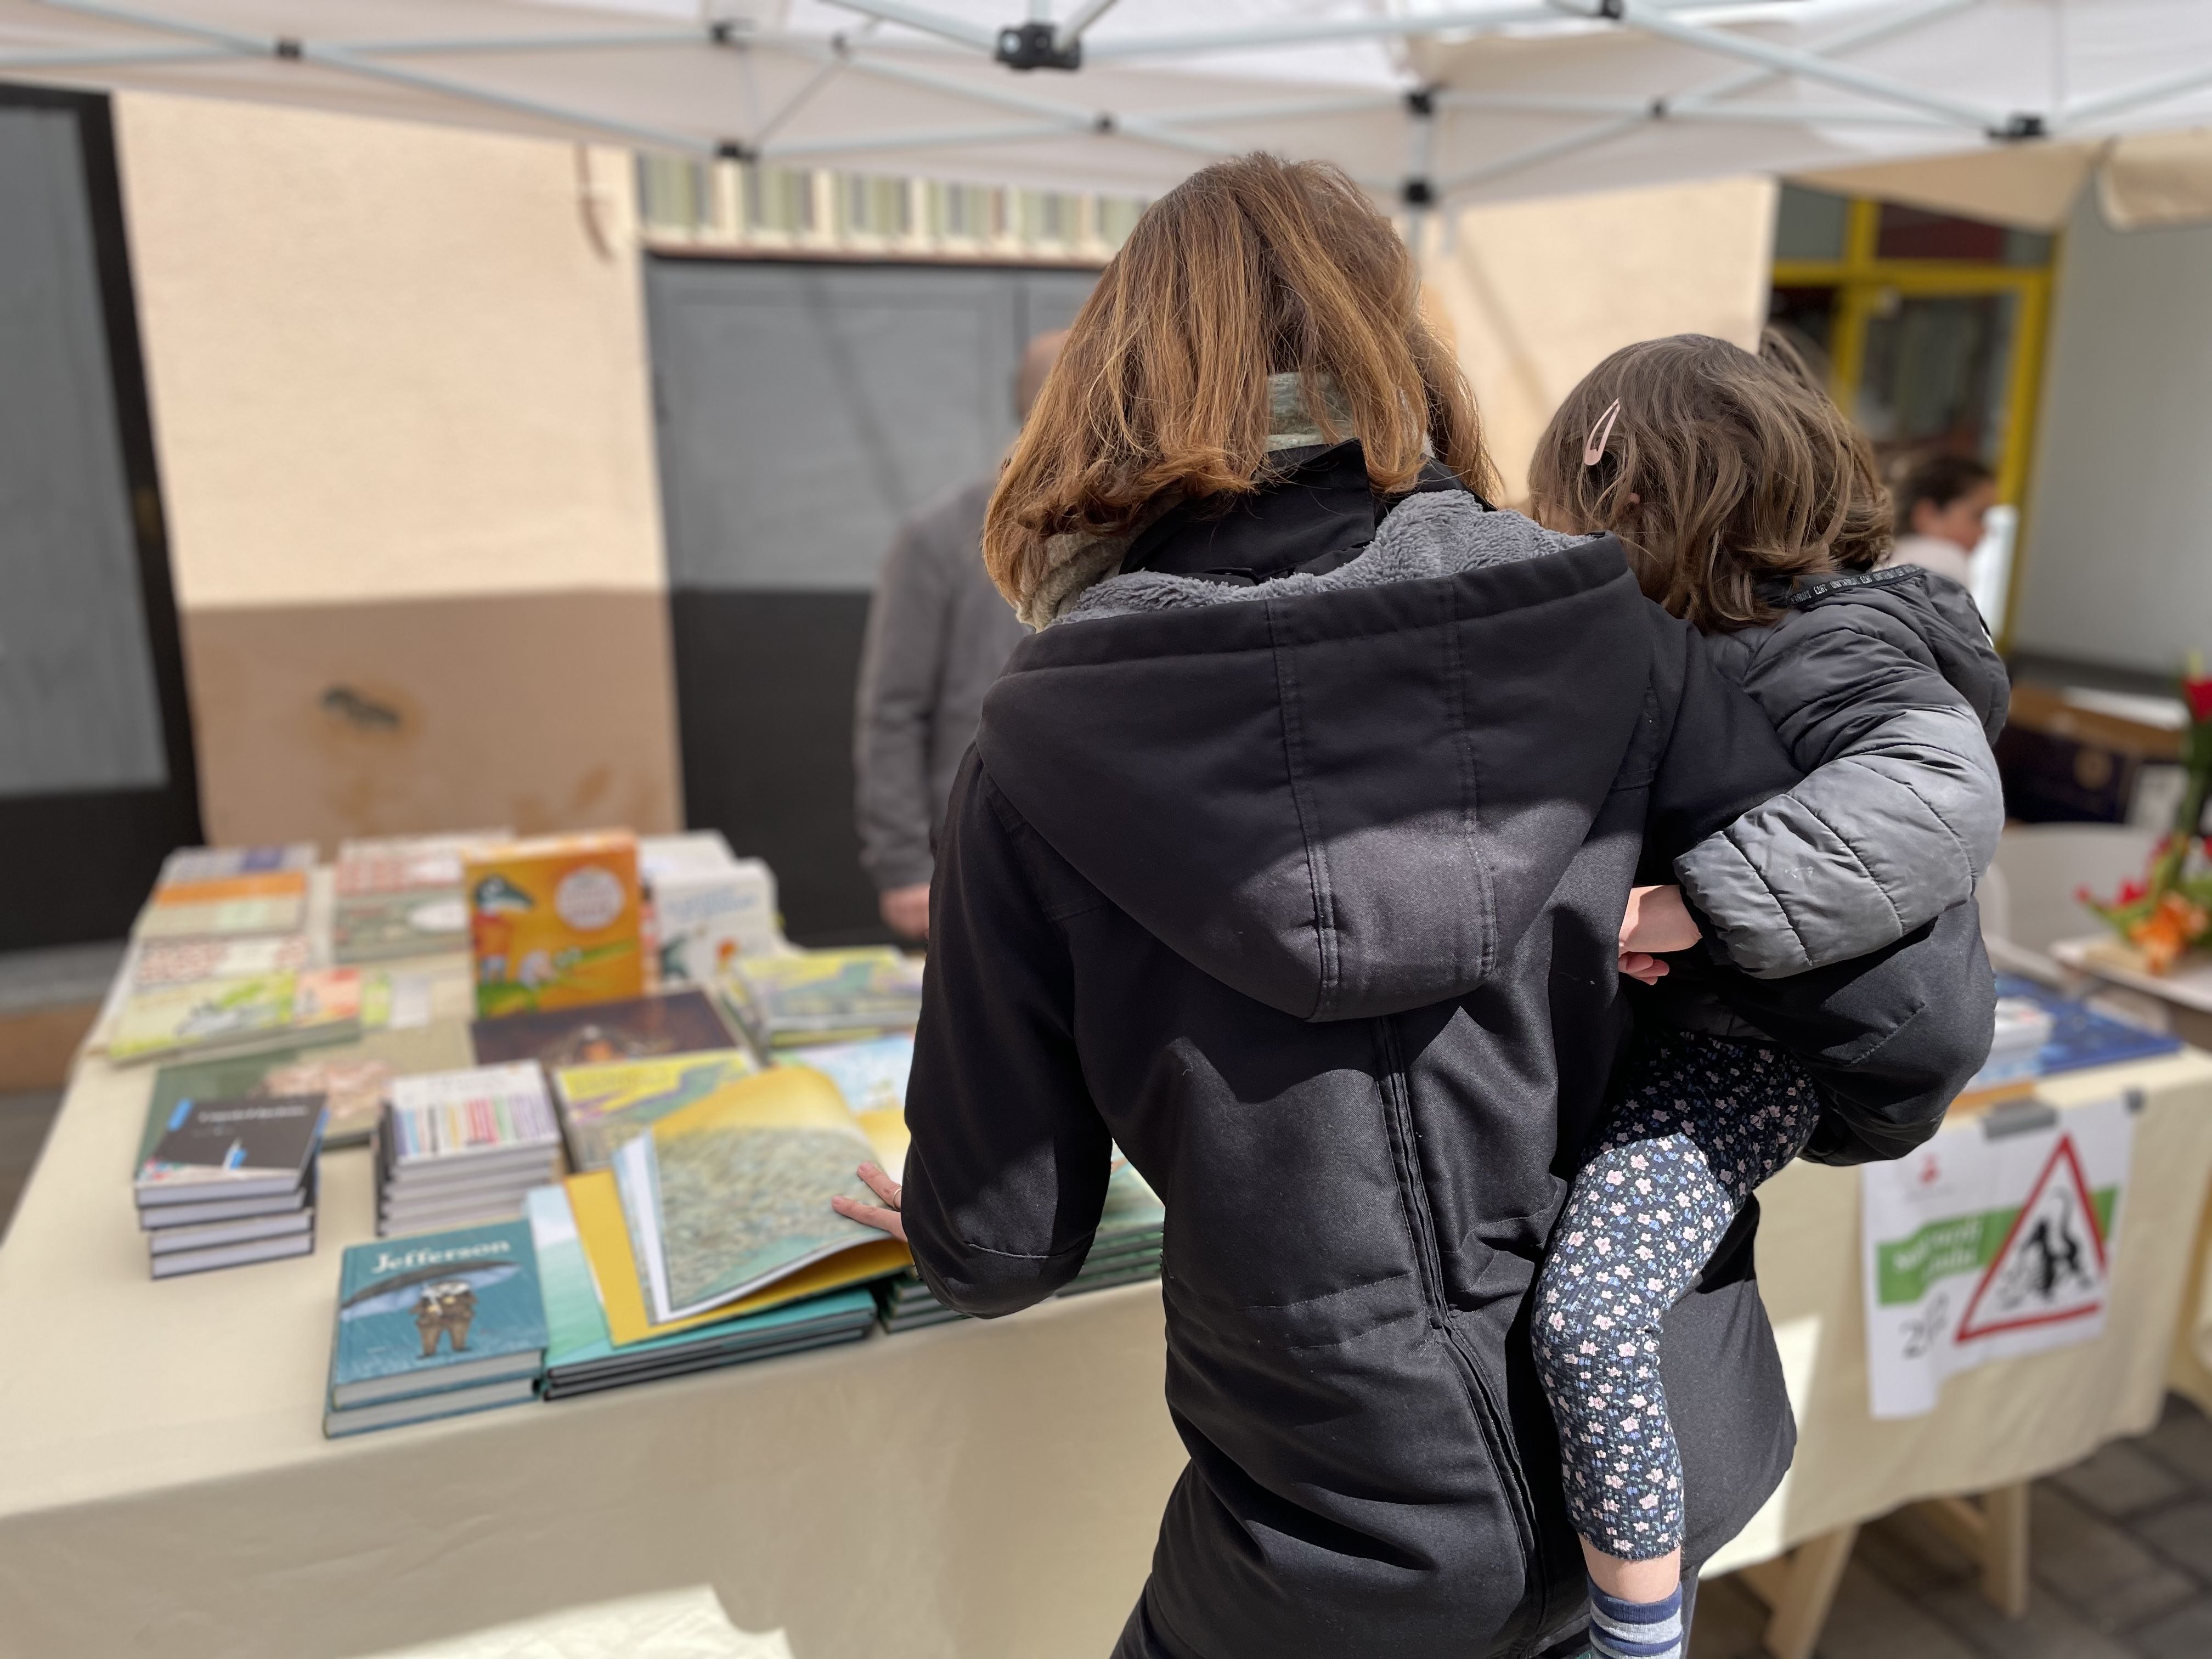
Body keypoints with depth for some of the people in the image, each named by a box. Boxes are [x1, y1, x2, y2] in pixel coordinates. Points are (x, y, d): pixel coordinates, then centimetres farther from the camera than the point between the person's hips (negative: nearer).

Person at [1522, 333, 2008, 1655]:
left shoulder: (1837, 648, -19)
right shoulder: (1692, 636, 7)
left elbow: (1940, 801, -38)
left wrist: (1687, 906, -40)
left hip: (1733, 1056, -10)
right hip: (1623, 1019, 10)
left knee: (1589, 1317, -25)